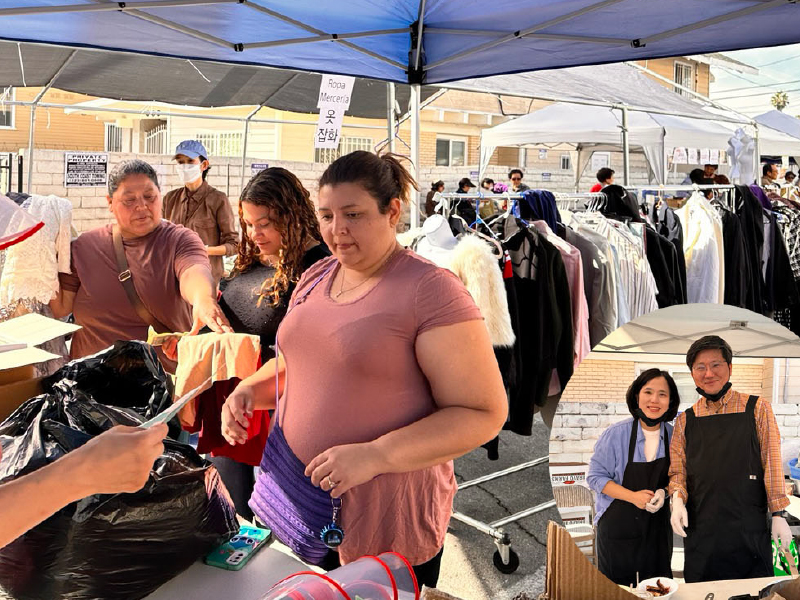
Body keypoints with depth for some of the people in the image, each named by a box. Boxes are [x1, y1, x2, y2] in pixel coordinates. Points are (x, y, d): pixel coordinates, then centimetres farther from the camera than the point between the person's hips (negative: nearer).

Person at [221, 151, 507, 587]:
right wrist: (248, 391, -1)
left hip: (384, 522, -6)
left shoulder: (432, 292, -17)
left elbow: (484, 414, -19)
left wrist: (375, 456, -26)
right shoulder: (315, 278, 5)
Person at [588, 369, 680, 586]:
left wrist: (663, 493, -12)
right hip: (618, 525, -3)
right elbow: (595, 476, -10)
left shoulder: (674, 436, -3)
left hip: (658, 527, 3)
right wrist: (633, 496, -21)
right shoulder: (616, 434, -14)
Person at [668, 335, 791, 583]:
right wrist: (677, 500, -8)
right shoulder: (685, 420, 7)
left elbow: (772, 463, 0)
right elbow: (677, 470, 9)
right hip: (700, 529, 2)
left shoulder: (757, 409, 1)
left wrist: (778, 515, -3)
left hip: (749, 528, -2)